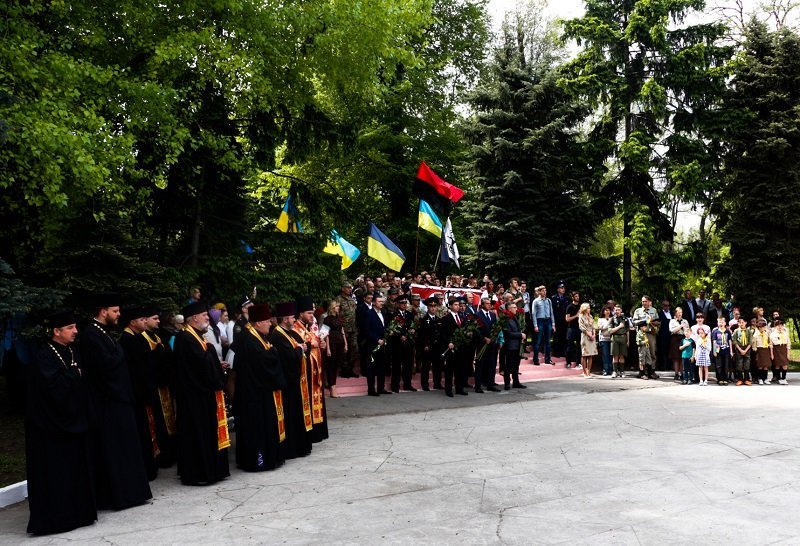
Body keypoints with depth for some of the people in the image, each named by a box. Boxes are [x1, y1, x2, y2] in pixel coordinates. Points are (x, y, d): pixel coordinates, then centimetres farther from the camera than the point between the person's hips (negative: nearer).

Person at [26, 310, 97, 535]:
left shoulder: (73, 353, 9)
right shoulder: (44, 357, -14)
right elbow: (54, 387, -24)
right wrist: (73, 374, -12)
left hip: (74, 421, 8)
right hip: (52, 425, -8)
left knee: (76, 468, 12)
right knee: (56, 472, -1)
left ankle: (78, 512, 22)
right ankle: (54, 518, 9)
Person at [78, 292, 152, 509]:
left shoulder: (105, 334, 15)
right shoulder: (90, 335, -15)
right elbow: (106, 363, -24)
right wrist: (119, 352, -8)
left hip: (118, 399, 10)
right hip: (106, 403, -10)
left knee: (125, 448, 14)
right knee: (112, 450, -2)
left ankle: (128, 492, 22)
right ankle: (115, 496, 6)